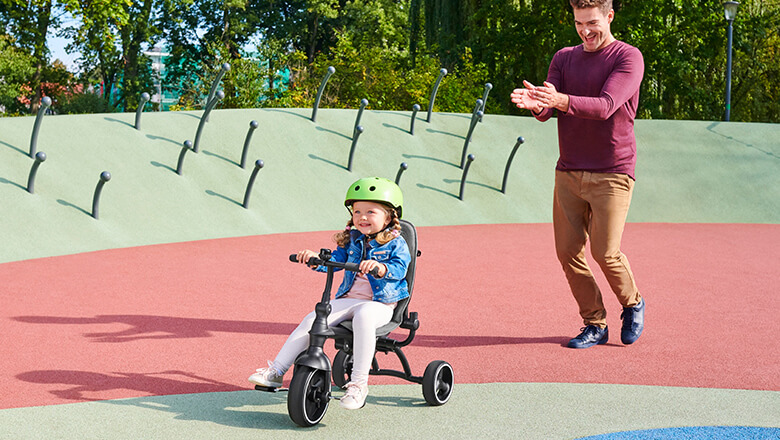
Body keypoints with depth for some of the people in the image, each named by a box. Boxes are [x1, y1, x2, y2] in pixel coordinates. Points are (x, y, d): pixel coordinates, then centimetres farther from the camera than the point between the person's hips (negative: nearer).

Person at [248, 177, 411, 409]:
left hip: (379, 303, -5)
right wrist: (316, 258, -16)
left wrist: (379, 267, -39)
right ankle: (276, 371, -11)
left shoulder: (395, 243, -2)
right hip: (347, 300, 5)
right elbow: (335, 259, 6)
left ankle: (359, 383, -34)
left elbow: (399, 268, -18)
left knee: (363, 317, -39)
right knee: (312, 319, -14)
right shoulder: (351, 239, 14)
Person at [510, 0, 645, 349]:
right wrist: (535, 104, -25)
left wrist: (562, 100, -39)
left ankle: (632, 304, 19)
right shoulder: (564, 58, 12)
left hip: (612, 174, -5)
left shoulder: (628, 57, -5)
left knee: (605, 251, -10)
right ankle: (595, 325, 16)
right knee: (568, 251, 1)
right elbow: (546, 112, 1)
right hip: (568, 173, 5)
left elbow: (605, 106, -21)